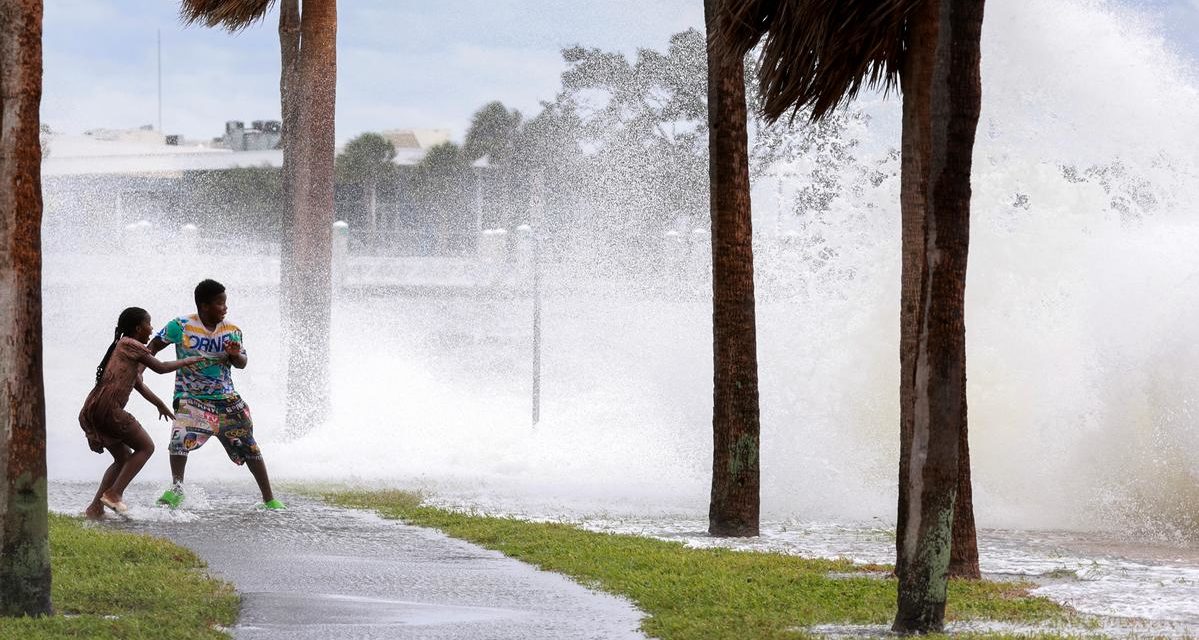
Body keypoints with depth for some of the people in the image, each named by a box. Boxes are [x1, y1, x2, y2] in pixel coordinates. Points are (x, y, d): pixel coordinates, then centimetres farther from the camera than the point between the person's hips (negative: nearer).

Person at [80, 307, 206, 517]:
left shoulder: (122, 347, 25)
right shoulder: (131, 346, -4)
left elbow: (138, 384, 35)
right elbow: (160, 368, 2)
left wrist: (160, 405, 45)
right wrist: (187, 362, 17)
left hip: (91, 411, 9)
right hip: (107, 407, -9)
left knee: (123, 458, 19)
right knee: (145, 447, 3)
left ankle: (95, 508, 12)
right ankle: (114, 493, -6)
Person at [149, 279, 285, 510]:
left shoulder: (232, 331, 0)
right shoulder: (181, 326, -9)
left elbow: (242, 363, 2)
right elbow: (153, 347, 0)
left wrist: (236, 355, -21)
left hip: (226, 398, 3)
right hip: (191, 399, -3)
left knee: (249, 447, 5)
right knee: (180, 438, -27)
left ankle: (269, 499, 15)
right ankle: (176, 489, -11)